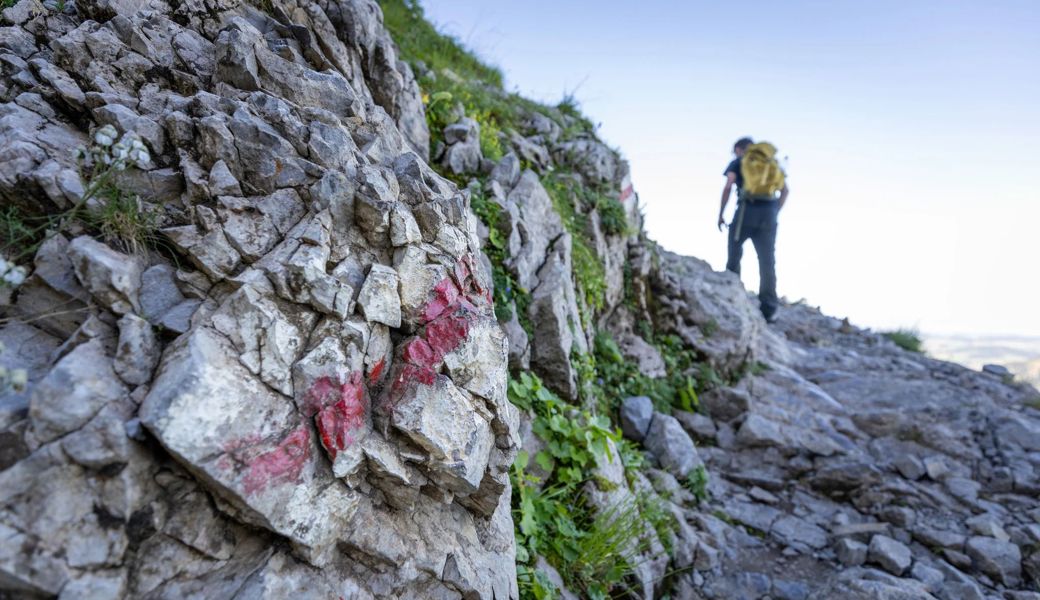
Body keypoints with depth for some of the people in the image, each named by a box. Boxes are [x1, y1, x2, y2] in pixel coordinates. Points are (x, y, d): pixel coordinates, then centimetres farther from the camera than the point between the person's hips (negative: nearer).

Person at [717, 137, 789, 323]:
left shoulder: (737, 162, 10)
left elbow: (728, 186, -7)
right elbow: (785, 190, 14)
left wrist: (721, 214, -2)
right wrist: (774, 213, 19)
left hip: (747, 211, -3)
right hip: (769, 216, 4)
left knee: (734, 255, 9)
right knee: (767, 261, 1)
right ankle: (769, 308, -3)